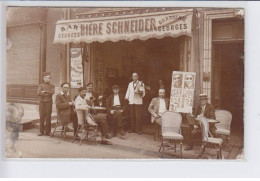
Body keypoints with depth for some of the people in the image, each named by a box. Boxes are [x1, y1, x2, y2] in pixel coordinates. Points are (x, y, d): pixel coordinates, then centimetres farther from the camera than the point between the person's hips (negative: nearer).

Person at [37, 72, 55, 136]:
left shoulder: (52, 86, 10)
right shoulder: (40, 85, 10)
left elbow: (52, 92, -11)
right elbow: (38, 93, -7)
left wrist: (45, 91, -11)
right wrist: (47, 94, -10)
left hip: (49, 102, 0)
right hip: (42, 102, 0)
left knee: (48, 116, -1)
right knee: (42, 116, 0)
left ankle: (47, 131, 5)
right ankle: (41, 131, 6)